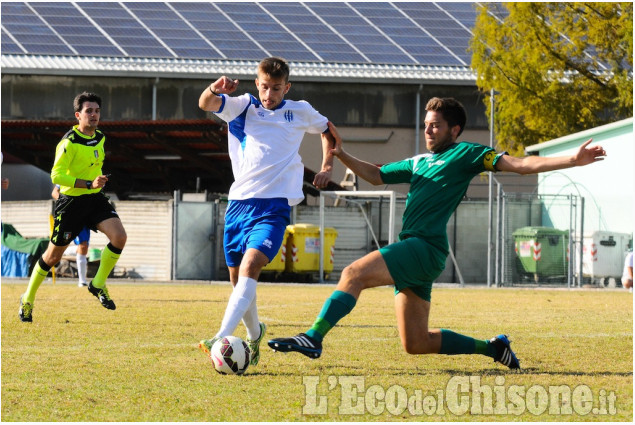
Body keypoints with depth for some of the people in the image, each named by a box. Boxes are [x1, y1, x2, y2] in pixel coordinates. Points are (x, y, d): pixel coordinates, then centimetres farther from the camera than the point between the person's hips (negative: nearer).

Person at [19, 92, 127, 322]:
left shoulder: (100, 138, 6)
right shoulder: (69, 142, -18)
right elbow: (56, 175, -24)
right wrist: (89, 184, -29)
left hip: (95, 199, 6)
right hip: (71, 201, -6)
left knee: (119, 236, -18)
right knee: (54, 255, 4)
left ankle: (98, 284, 0)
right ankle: (28, 299, 23)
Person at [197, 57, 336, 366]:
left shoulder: (300, 111, 10)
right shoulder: (243, 107, 7)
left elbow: (327, 130, 30)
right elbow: (205, 104, -12)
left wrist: (327, 167, 16)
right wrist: (215, 90, -35)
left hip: (274, 204, -2)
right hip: (239, 201, 2)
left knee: (250, 266, -22)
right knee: (236, 275, 8)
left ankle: (222, 338, -34)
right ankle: (254, 334, 34)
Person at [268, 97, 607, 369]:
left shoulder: (465, 154, 3)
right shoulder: (418, 162, 26)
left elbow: (519, 165, -3)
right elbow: (376, 175, 34)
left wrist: (573, 160, -13)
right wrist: (342, 155, 19)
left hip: (426, 247, -9)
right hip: (413, 253, 9)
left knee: (354, 274, -23)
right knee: (416, 344, 7)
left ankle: (313, 337, -31)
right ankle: (491, 348, 17)